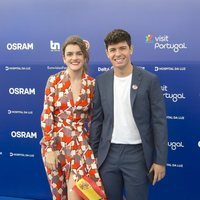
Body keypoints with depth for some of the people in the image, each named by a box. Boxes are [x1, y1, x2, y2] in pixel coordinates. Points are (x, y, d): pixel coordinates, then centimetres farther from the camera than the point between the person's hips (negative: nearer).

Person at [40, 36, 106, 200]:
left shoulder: (92, 84, -1)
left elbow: (92, 117, 7)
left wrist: (92, 142, 7)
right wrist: (49, 149, -11)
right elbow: (46, 115, -7)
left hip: (80, 142, 0)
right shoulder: (54, 80, -6)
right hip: (56, 141, 0)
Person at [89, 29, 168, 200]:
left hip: (137, 154, -3)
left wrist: (160, 160, -9)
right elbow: (96, 120, 8)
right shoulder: (101, 81, 3)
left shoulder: (150, 80, -6)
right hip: (109, 154, 3)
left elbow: (159, 122, -6)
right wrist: (93, 153, 6)